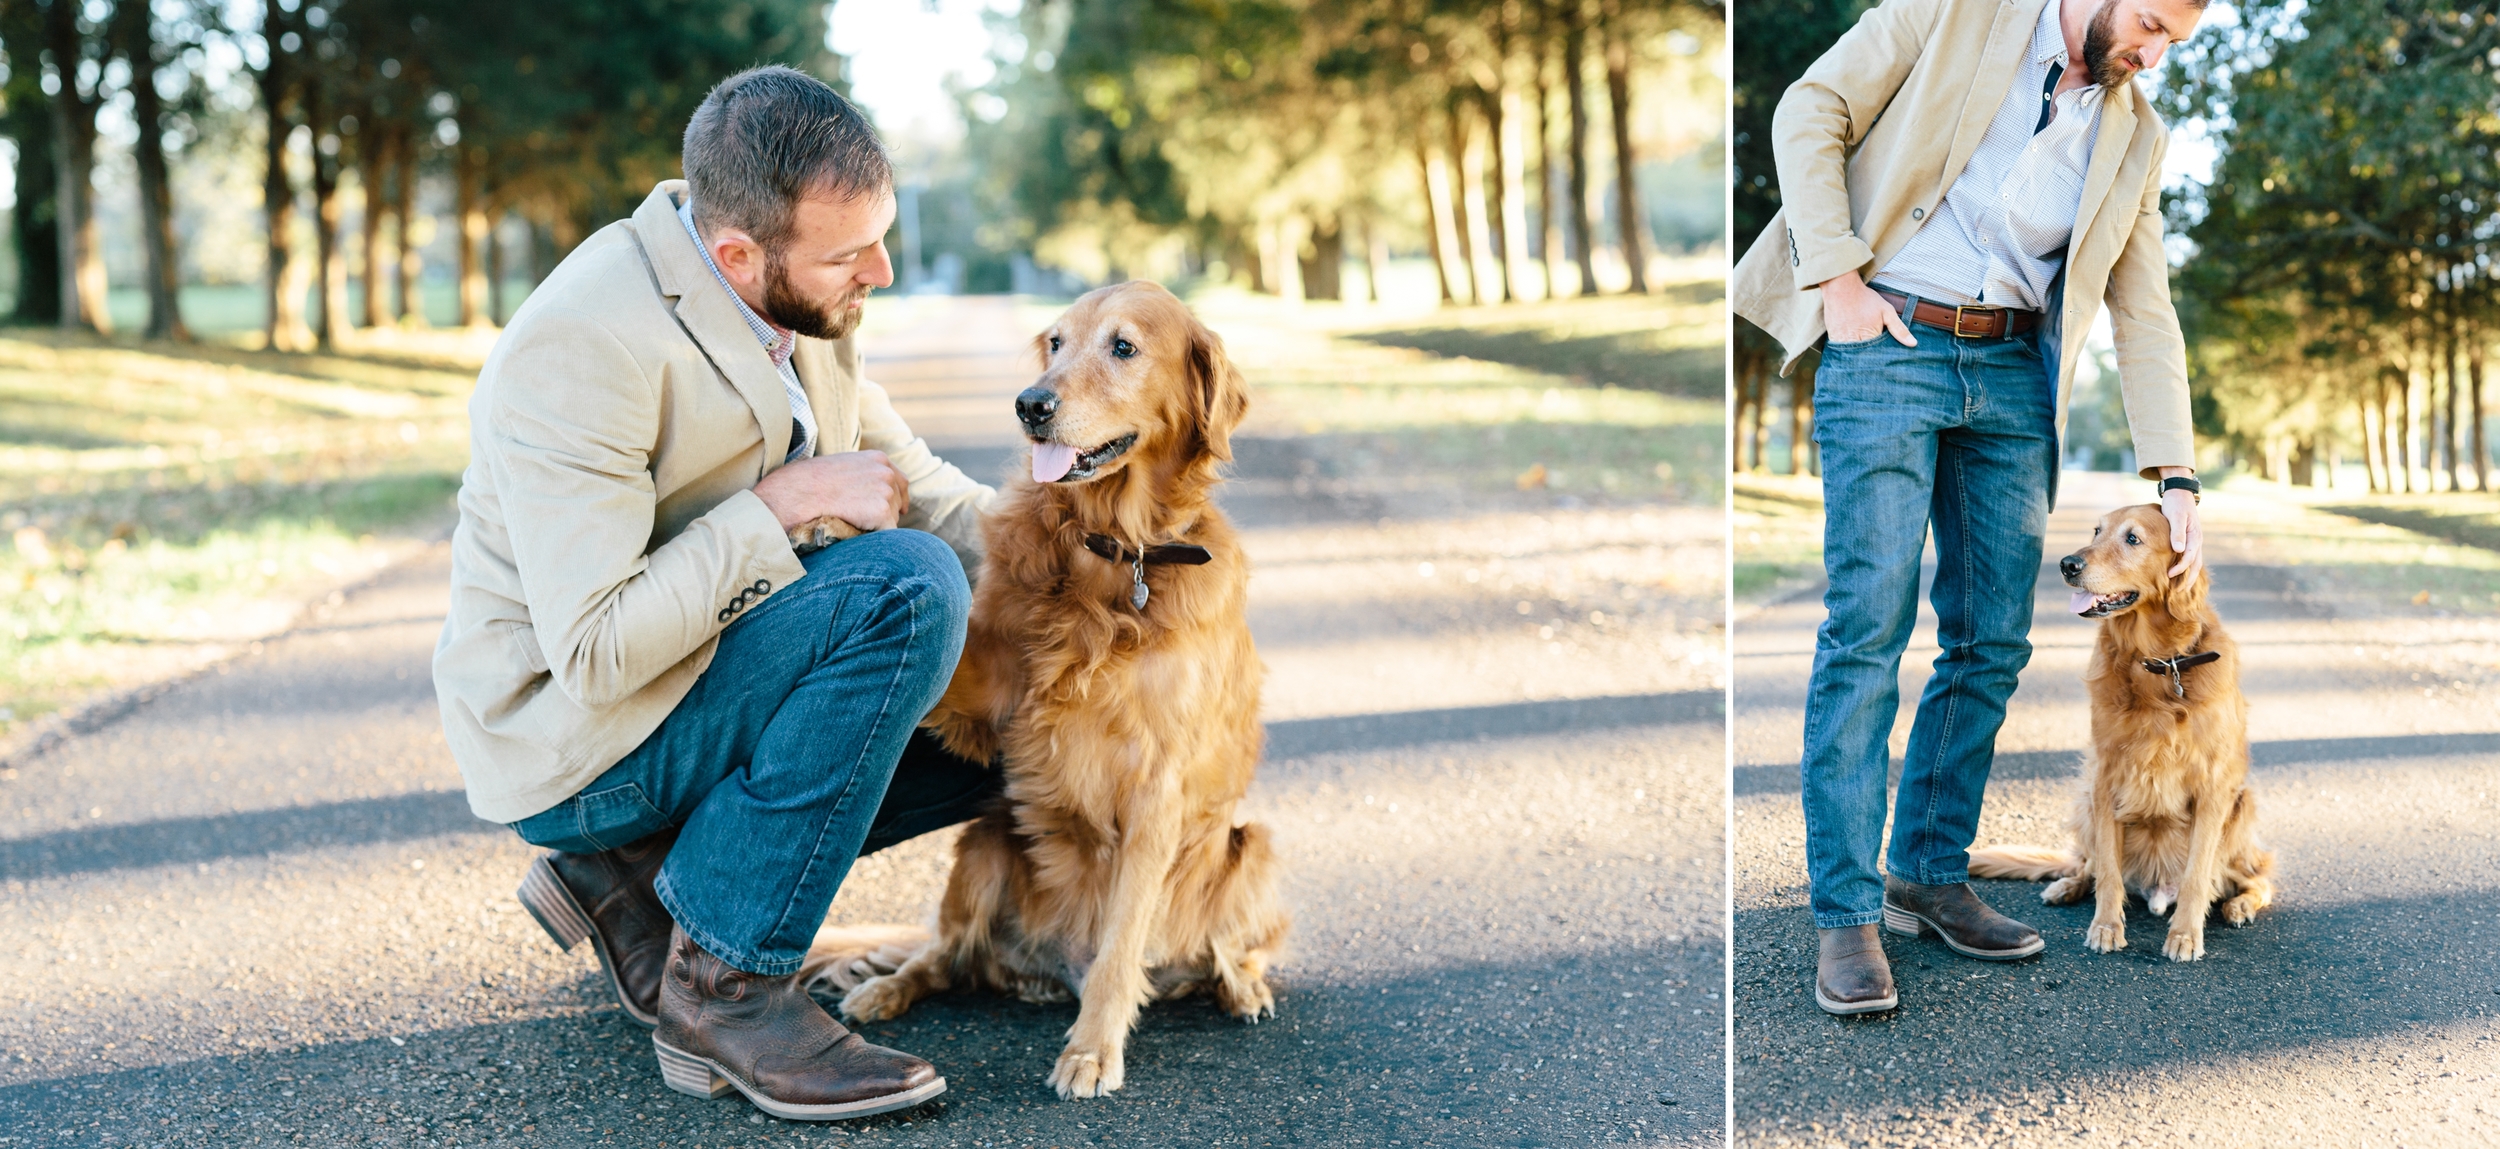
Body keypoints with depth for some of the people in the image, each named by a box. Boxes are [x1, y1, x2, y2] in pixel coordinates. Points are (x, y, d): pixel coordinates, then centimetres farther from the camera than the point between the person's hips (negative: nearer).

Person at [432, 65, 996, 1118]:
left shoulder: (804, 303, 0)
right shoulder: (581, 349, -26)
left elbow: (907, 480, 11)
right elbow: (595, 654, -29)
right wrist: (784, 501, -25)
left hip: (702, 670, 9)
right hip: (567, 742, -9)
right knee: (907, 589, -26)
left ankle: (637, 874, 7)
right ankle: (726, 980, -17)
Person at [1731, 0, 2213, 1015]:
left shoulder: (2136, 138, 14)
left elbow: (2144, 316, 13)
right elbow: (1812, 111, -2)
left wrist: (2175, 477, 5)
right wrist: (1837, 277, -11)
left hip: (2011, 372, 5)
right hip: (1884, 347, -5)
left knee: (1992, 642, 4)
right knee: (1868, 626, -10)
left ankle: (1929, 873, 18)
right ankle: (1847, 914, -7)